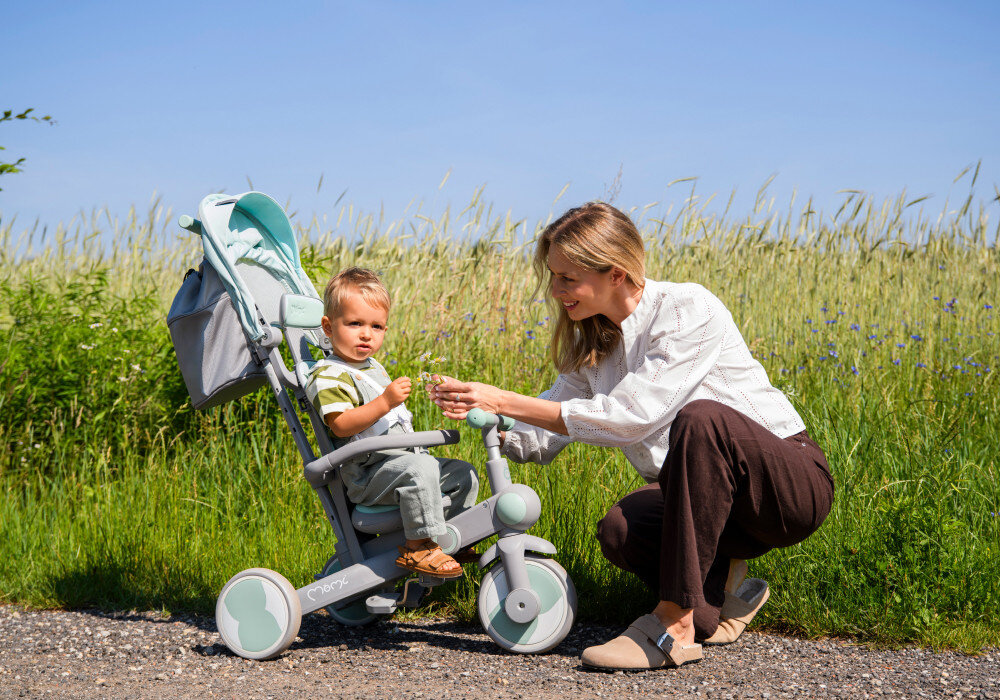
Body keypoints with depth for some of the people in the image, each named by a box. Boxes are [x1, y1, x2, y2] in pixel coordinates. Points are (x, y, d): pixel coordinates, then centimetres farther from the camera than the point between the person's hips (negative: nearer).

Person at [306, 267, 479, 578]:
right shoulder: (328, 376, -13)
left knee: (464, 474, 12)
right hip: (366, 475, -10)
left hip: (402, 457, 10)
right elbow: (341, 424, -27)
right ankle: (419, 547, -27)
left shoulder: (374, 367, 20)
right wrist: (385, 402, -33)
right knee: (420, 468, -35)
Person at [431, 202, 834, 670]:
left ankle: (676, 624, -32)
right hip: (709, 495, 5)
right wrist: (481, 415, -16)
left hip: (790, 482, -5)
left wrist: (504, 400, -25)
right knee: (618, 531, -28)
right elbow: (541, 441, 5)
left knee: (700, 417, -37)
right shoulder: (588, 342, 5)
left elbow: (631, 417, -26)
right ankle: (717, 586, 3)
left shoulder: (688, 310, -17)